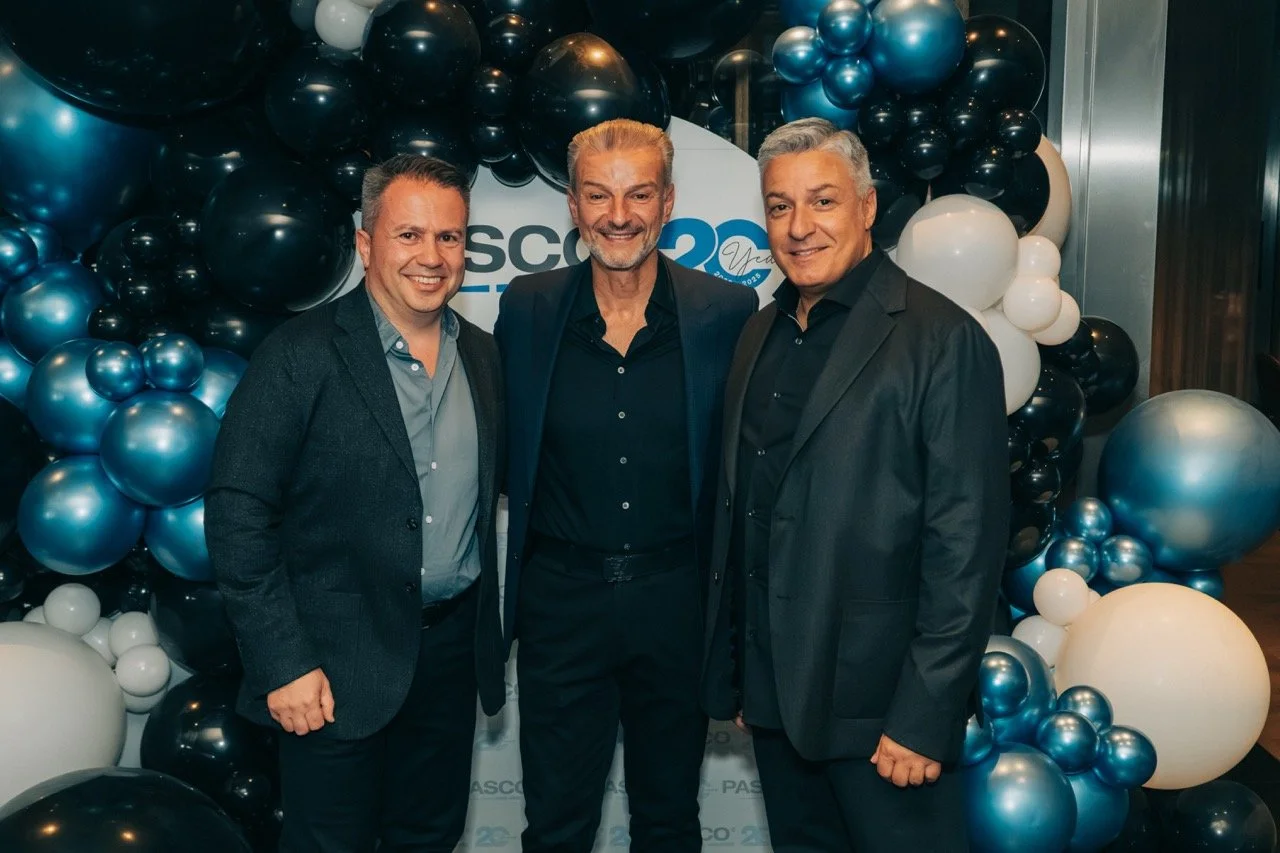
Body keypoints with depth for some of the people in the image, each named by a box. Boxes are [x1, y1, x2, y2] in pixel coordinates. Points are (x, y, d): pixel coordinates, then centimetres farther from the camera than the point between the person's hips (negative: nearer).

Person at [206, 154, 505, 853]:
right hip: (337, 664, -5)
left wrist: (486, 632, 9)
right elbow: (238, 514, -14)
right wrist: (282, 664, -16)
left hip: (453, 645, 5)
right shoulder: (302, 355, -12)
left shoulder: (482, 355, 5)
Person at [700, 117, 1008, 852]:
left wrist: (925, 715, -16)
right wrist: (728, 671, 11)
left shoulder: (943, 341, -12)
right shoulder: (762, 335, 8)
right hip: (774, 694, 6)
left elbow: (966, 547, -15)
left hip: (879, 704, -6)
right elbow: (740, 510, 10)